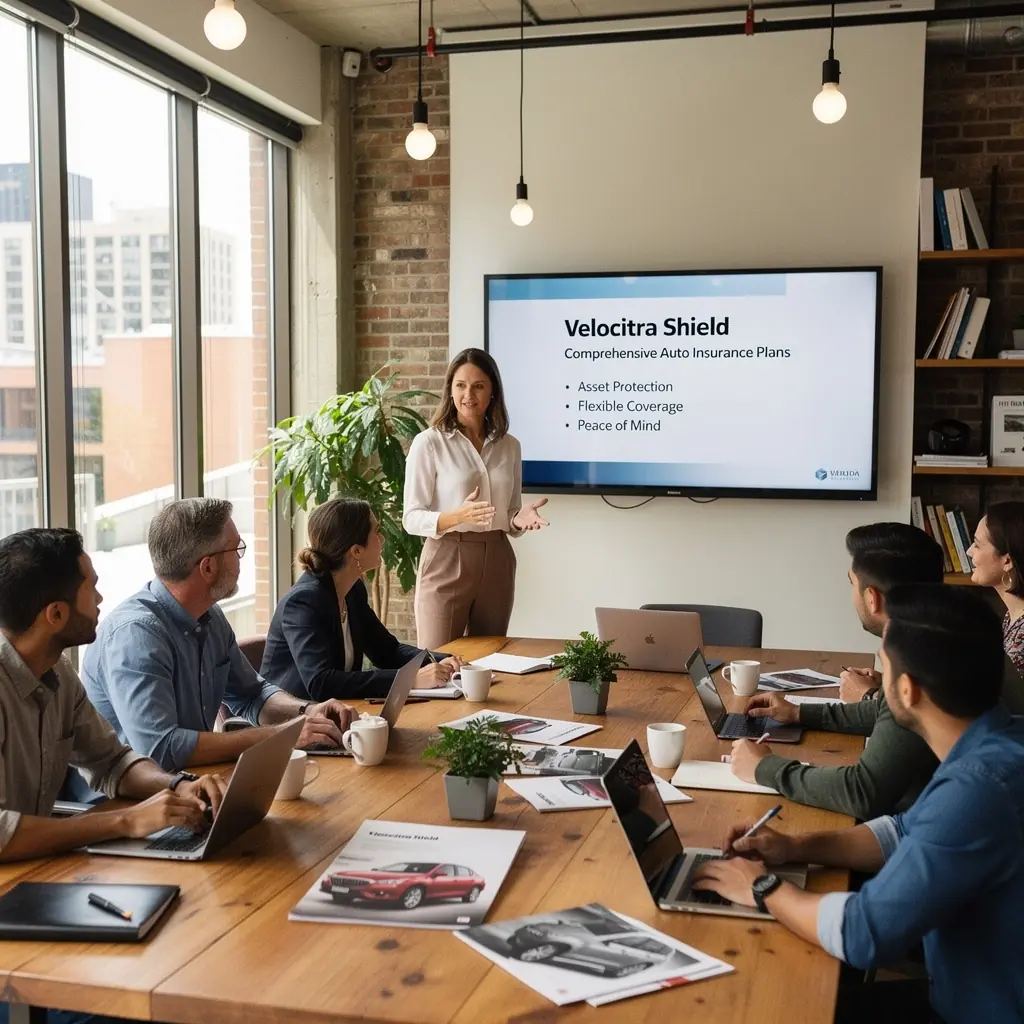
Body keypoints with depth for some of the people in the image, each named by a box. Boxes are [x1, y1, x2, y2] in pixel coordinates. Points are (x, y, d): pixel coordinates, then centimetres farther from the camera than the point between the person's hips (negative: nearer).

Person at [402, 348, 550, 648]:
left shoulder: (509, 446, 8)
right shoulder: (429, 442, -5)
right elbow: (412, 518, -7)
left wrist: (519, 519, -7)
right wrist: (458, 516, -24)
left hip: (496, 563, 4)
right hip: (446, 562, -4)